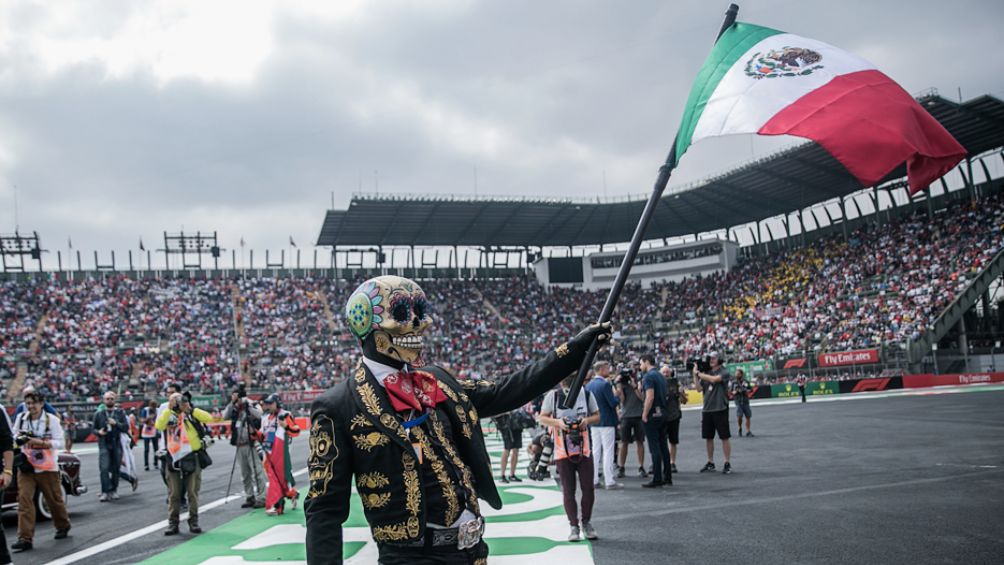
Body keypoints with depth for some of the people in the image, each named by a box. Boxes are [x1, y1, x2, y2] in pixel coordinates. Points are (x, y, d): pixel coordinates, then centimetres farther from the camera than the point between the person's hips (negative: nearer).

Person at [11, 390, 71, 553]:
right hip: (26, 466, 2)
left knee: (55, 499, 10)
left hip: (47, 467, -2)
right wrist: (18, 438, -9)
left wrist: (40, 442, -25)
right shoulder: (21, 418, 2)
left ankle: (63, 527, 35)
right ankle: (25, 539, -13)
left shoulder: (52, 420, -9)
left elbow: (59, 442, -11)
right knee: (24, 499, -11)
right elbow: (14, 436, 14)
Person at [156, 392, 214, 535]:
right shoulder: (168, 415, 5)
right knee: (174, 494, 7)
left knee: (193, 492, 5)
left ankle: (193, 521, 14)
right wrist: (169, 409, -17)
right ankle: (173, 523, 13)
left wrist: (190, 409, -15)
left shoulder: (192, 414, 2)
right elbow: (159, 426, -15)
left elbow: (208, 418, -13)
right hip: (173, 458, 1)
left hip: (192, 457, -1)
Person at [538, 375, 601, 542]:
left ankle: (586, 523, 19)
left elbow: (597, 415, 12)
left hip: (584, 449, 1)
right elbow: (542, 418, 2)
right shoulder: (553, 396, -1)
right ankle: (574, 526, 12)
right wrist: (558, 422, -15)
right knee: (568, 490, 1)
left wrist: (587, 420, -10)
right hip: (562, 451, -1)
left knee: (588, 488, 0)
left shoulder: (587, 394, 4)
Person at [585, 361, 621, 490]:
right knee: (608, 451, -3)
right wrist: (617, 396, 0)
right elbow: (614, 403, -18)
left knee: (595, 451, 12)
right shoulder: (605, 384, -16)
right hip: (607, 422, -7)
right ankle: (609, 481, -4)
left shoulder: (588, 385, 7)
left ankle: (594, 480, 15)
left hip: (594, 422, 7)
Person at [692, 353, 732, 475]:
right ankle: (710, 463, 21)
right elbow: (699, 387, 7)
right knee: (708, 437, 10)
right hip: (707, 410, 6)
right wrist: (695, 375, -1)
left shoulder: (724, 373, -3)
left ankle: (727, 463, 4)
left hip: (720, 409, -6)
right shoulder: (706, 373, 13)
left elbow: (714, 379, -21)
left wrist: (698, 373, -12)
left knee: (724, 437, -2)